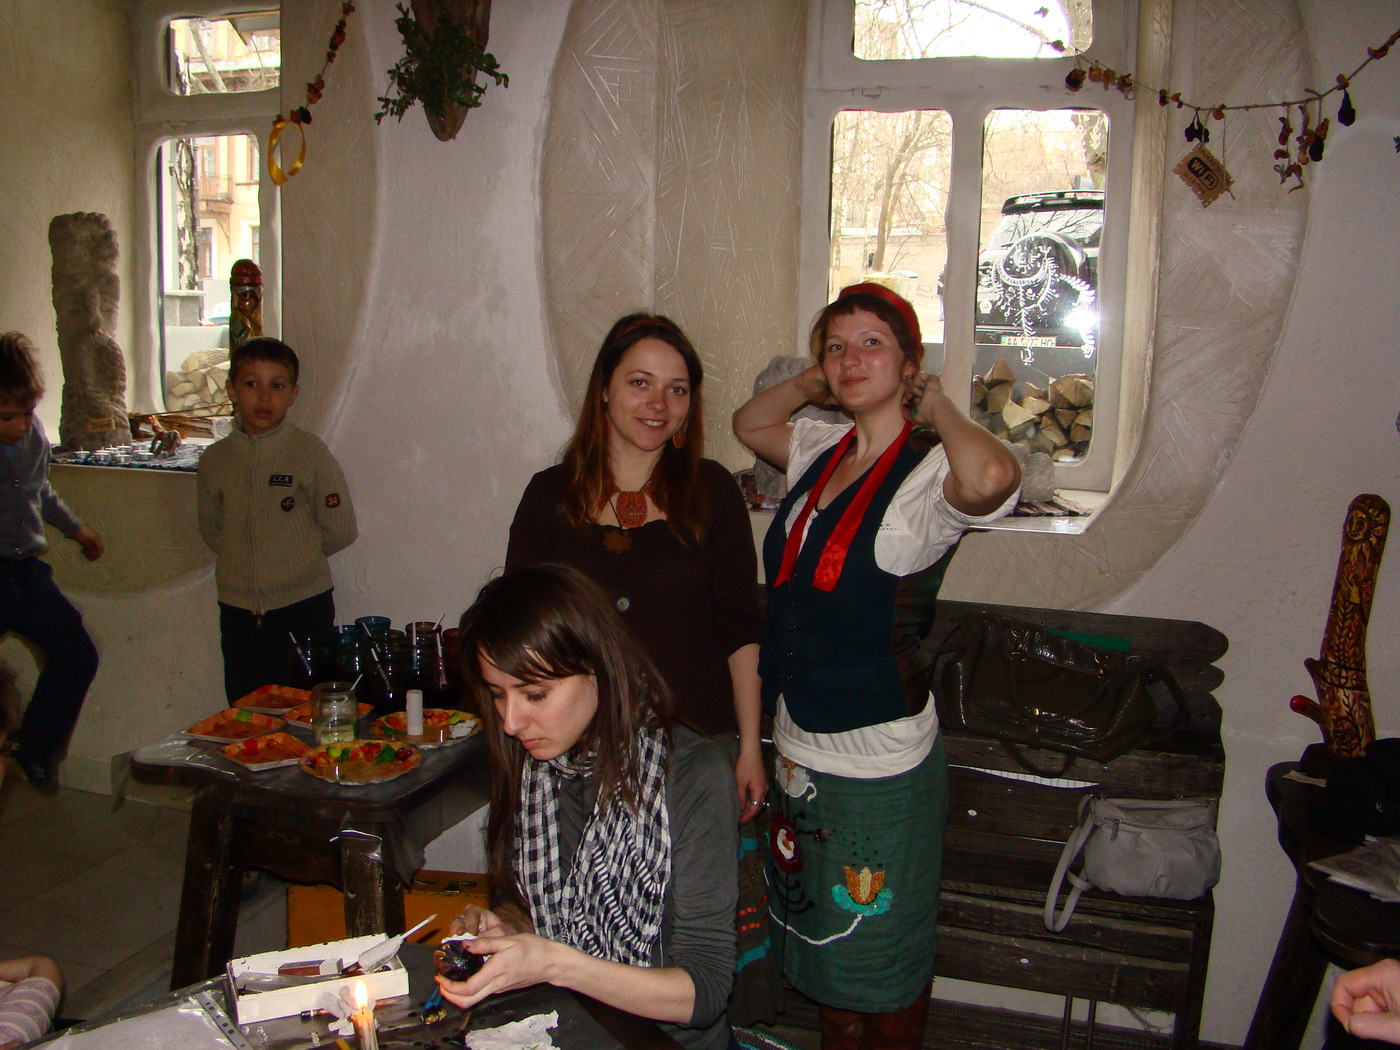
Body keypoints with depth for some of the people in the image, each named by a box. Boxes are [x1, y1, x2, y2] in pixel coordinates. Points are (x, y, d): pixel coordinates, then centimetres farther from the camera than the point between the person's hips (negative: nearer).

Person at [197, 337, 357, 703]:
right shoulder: (215, 459, 3)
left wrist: (296, 556, 4)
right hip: (239, 609, 3)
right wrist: (245, 559, 3)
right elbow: (211, 529, 14)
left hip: (303, 607, -3)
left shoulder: (310, 452, -8)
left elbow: (340, 530, -4)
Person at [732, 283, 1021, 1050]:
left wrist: (935, 404, -22)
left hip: (881, 762, -7)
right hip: (800, 749, 7)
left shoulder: (930, 474, -17)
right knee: (819, 936, 25)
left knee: (883, 958, 14)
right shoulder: (822, 452, 5)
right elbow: (748, 421, 25)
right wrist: (814, 381, 8)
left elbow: (992, 477, -42)